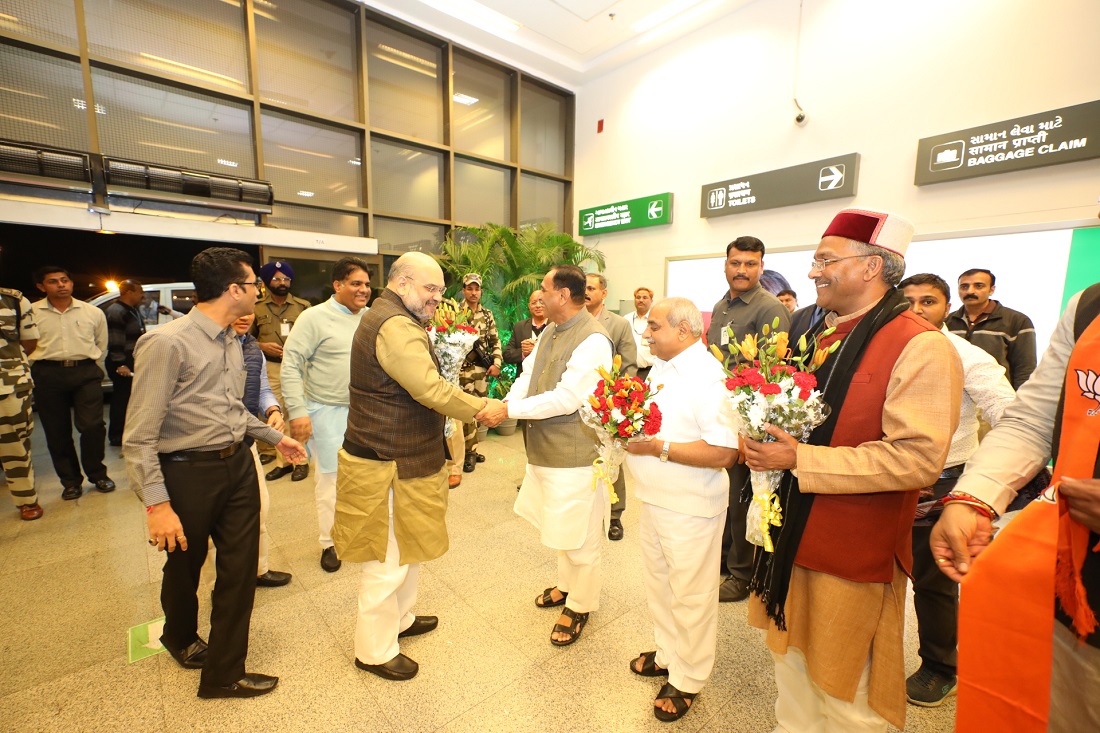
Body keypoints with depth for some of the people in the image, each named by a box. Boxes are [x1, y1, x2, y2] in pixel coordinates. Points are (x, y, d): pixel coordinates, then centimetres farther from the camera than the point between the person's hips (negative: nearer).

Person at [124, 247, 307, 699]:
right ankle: (180, 638, 51)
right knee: (184, 566, 20)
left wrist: (275, 437, 20)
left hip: (237, 464, 6)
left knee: (240, 568, 10)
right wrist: (157, 505, -20)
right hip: (188, 471, -6)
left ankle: (225, 672, 29)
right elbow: (139, 436, -18)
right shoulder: (167, 343, -19)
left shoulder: (231, 342, 6)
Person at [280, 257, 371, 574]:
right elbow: (291, 365, -11)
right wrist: (297, 411, -16)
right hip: (328, 411, -4)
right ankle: (329, 542, 27)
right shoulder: (315, 317, -10)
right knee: (330, 476, 7)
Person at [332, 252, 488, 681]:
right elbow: (431, 389, -28)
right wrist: (477, 408, -14)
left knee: (407, 549, 25)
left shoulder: (393, 320, 15)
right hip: (389, 467, -11)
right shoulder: (396, 326, -22)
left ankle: (399, 620, 45)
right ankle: (374, 651, 28)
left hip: (402, 458, 11)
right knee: (388, 562, 8)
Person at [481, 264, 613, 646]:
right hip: (547, 447, 9)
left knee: (578, 534, 9)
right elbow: (528, 375, 6)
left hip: (576, 452, -9)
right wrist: (503, 406, -12)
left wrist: (509, 410, -24)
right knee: (561, 526, 26)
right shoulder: (550, 331, 8)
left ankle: (579, 606, 33)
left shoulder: (592, 339, -22)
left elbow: (565, 399, -27)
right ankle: (567, 584, 49)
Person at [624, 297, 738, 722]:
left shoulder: (709, 377, -21)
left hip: (690, 511, -8)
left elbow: (723, 453, -27)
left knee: (690, 598, 13)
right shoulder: (661, 368, 5)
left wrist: (658, 447, -26)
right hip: (654, 499, 8)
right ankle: (668, 654, 48)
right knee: (659, 587, 25)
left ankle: (687, 680, 37)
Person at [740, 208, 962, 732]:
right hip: (792, 538, 7)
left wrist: (801, 460, -24)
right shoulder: (826, 339, 8)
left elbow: (918, 458, -23)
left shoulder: (921, 348, -16)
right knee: (791, 668, 24)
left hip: (854, 554, -7)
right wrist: (768, 444, -2)